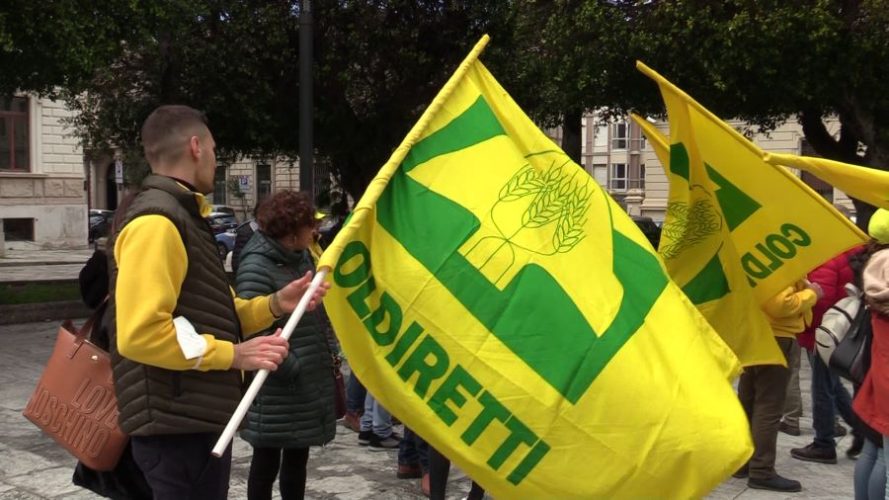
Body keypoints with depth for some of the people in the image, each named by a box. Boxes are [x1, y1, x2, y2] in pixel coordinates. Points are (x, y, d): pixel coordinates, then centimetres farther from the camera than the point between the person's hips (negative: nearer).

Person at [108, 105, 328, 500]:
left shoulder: (180, 216, 18)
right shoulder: (155, 220, -16)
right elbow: (140, 333, -25)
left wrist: (273, 304, 8)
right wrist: (233, 354, -19)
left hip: (200, 418, 11)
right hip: (176, 425, -10)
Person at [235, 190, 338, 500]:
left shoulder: (301, 257, 9)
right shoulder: (257, 266, -17)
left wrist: (326, 359, 13)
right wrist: (291, 368, -21)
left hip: (308, 384, 8)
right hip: (277, 391, -8)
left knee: (297, 458, 19)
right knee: (267, 462, 6)